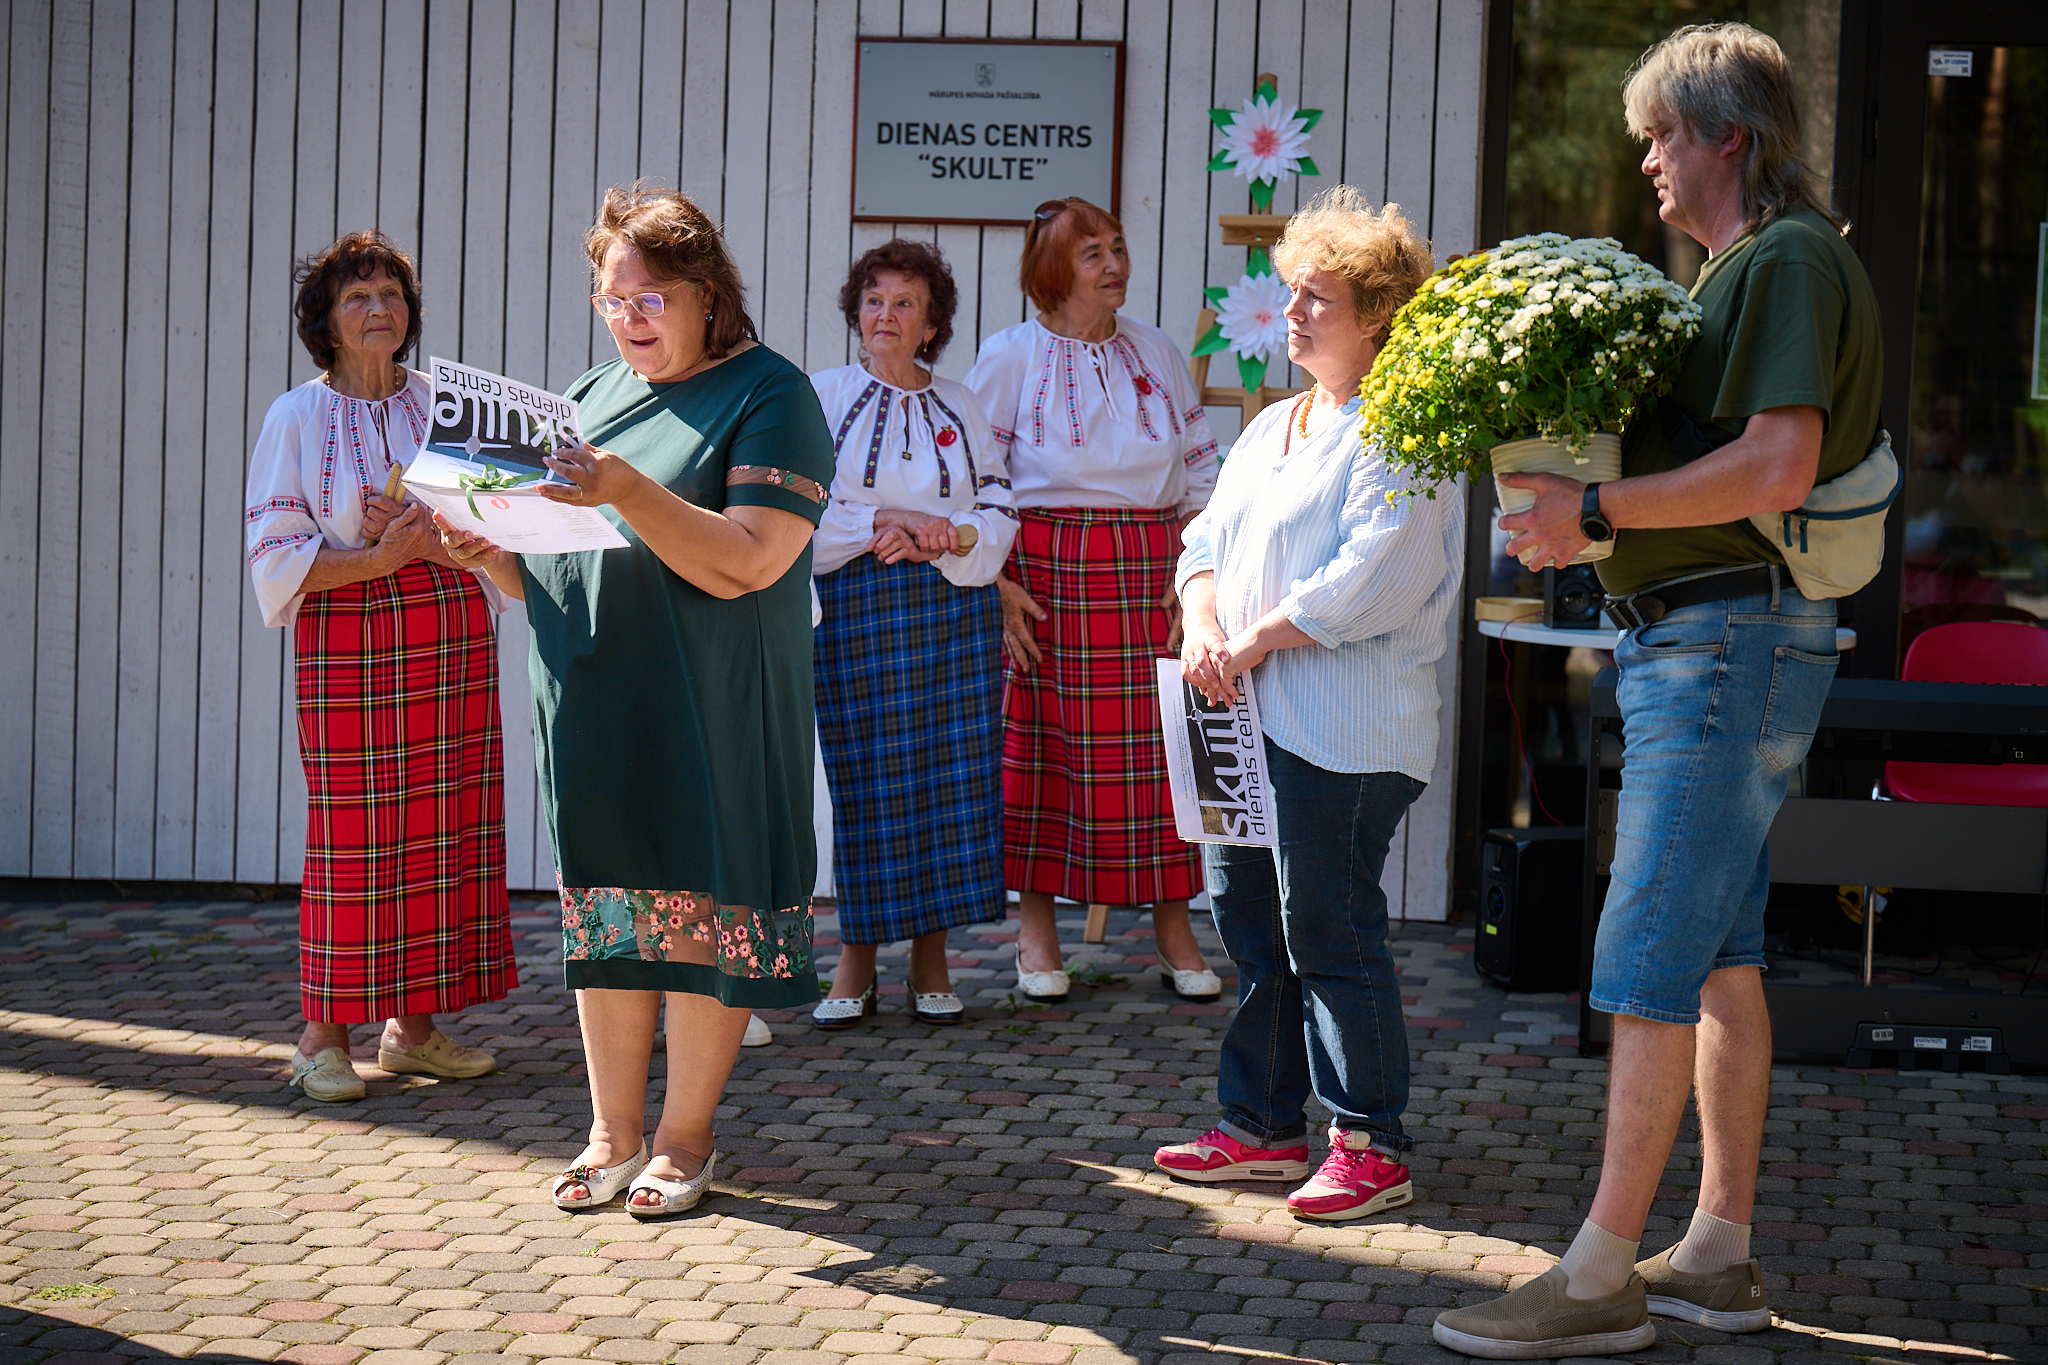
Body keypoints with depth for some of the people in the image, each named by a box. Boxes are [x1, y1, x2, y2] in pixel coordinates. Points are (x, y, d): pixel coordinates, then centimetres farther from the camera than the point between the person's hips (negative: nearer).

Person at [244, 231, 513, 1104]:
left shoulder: (443, 406, 11)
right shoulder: (298, 418, 3)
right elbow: (275, 555, -3)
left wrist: (424, 535, -11)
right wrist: (380, 556, -16)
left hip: (453, 636, 3)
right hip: (347, 645, -3)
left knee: (447, 826, 1)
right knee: (353, 837, -6)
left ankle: (414, 1026, 9)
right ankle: (324, 1033, 2)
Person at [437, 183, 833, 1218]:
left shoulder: (768, 397, -4)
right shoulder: (589, 397, 16)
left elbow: (744, 564, -17)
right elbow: (547, 575, 18)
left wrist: (629, 492, -26)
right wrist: (487, 553, -3)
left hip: (711, 710, -6)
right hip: (590, 703, 6)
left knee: (704, 908, -1)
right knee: (603, 911, 8)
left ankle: (685, 1135, 10)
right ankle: (612, 1131, 17)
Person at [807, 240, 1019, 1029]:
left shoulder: (960, 409, 13)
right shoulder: (822, 398, 6)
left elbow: (1002, 511, 9)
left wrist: (952, 536, -12)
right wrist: (881, 524, -13)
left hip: (954, 609, 2)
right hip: (856, 609, -2)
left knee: (952, 777, -1)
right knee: (863, 780, -4)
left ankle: (931, 963, 8)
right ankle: (857, 962, 7)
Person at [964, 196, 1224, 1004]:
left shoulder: (1158, 355, 11)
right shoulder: (1010, 357, 1)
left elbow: (1200, 474, 15)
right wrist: (995, 584, -8)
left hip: (1150, 573, 3)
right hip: (1046, 573, -3)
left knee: (1163, 743, 0)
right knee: (1043, 743, -1)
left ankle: (1172, 930, 9)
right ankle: (1036, 930, 10)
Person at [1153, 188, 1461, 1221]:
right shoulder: (1273, 428, 21)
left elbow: (1378, 576, -18)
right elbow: (1211, 536, 20)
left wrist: (1256, 639, -14)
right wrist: (1202, 624, -1)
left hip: (1344, 735, -9)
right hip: (1254, 721, 9)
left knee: (1328, 933, -8)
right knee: (1250, 923, 11)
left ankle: (1370, 1146, -1)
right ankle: (1264, 1126, 21)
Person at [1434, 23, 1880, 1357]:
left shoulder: (1789, 260, -12)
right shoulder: (1745, 265, 20)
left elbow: (1780, 464, -24)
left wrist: (1595, 509, -21)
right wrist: (1577, 481, 7)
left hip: (1730, 638, -11)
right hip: (1694, 637, 11)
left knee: (1649, 963, -11)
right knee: (1719, 953, 12)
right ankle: (1721, 1256, 18)